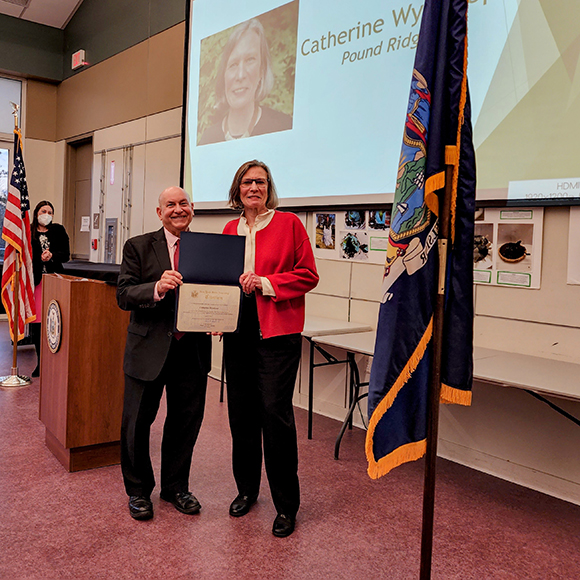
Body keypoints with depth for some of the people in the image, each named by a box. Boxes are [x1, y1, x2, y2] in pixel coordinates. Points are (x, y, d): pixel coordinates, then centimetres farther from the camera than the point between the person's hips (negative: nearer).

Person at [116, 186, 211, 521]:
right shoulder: (138, 247, -1)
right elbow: (124, 295, -9)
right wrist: (157, 288, -28)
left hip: (193, 351, 2)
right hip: (149, 349, -2)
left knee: (186, 421, 13)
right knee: (137, 422, 9)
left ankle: (176, 486, 34)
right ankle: (138, 490, 31)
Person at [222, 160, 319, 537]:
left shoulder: (289, 224, 0)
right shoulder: (230, 230, 14)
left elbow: (307, 276, -3)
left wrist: (265, 283, -15)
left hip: (278, 332, -5)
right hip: (238, 331, 5)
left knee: (276, 412, -7)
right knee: (241, 412, 10)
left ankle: (287, 505, 9)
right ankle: (247, 488, 30)